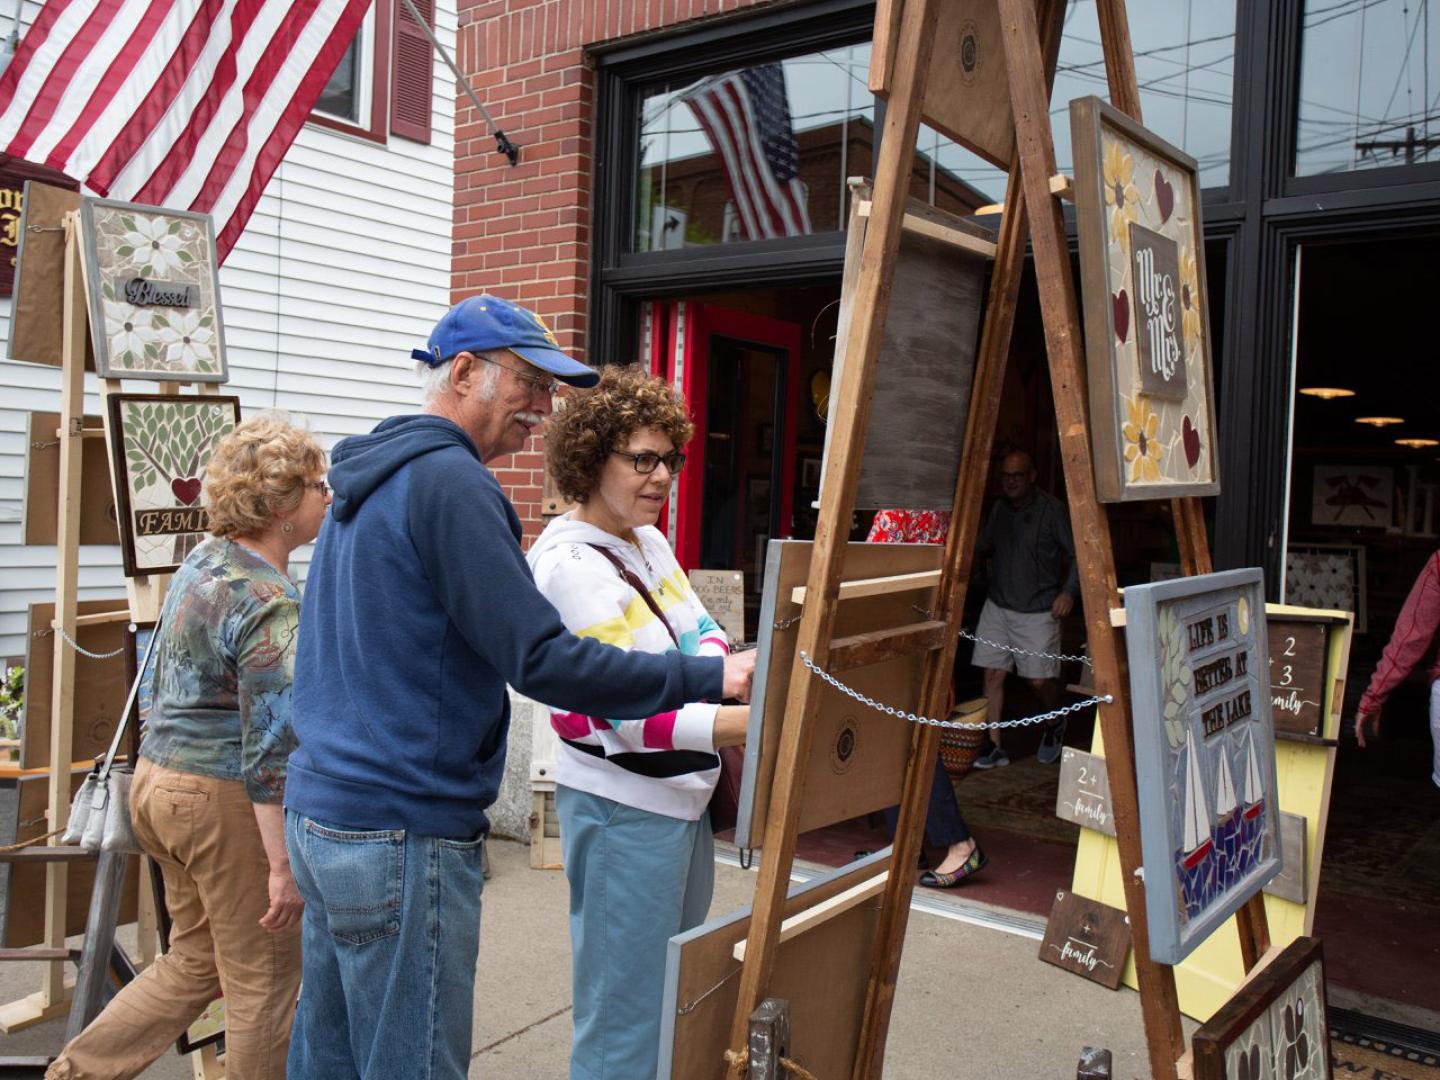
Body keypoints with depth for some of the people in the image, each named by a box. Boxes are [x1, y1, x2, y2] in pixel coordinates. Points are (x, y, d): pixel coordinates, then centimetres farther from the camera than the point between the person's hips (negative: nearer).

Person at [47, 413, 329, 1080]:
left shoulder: (201, 561, 8)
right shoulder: (271, 604, -21)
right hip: (223, 799, -9)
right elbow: (271, 744, -23)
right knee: (265, 981, 7)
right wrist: (283, 864, -21)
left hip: (157, 777, 9)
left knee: (193, 963, 22)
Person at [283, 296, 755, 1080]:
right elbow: (542, 661, -22)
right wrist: (710, 678, -17)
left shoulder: (367, 480, 15)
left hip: (319, 811, 10)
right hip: (401, 833, -10)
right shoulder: (449, 480, -16)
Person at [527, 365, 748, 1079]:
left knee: (680, 1000, 22)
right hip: (623, 810, -9)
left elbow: (701, 633, 9)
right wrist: (761, 724, -36)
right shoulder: (568, 563, -20)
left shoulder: (648, 541, 9)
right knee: (626, 1022, 2)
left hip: (682, 794, 9)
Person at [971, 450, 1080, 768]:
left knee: (1041, 679, 0)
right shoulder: (999, 508, 7)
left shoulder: (1051, 509, -9)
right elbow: (982, 546, 17)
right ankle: (995, 746, 8)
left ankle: (1055, 727, 32)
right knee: (992, 674, -1)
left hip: (1038, 611, -5)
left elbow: (1077, 553, -8)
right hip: (998, 606, 5)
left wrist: (1069, 591, -19)